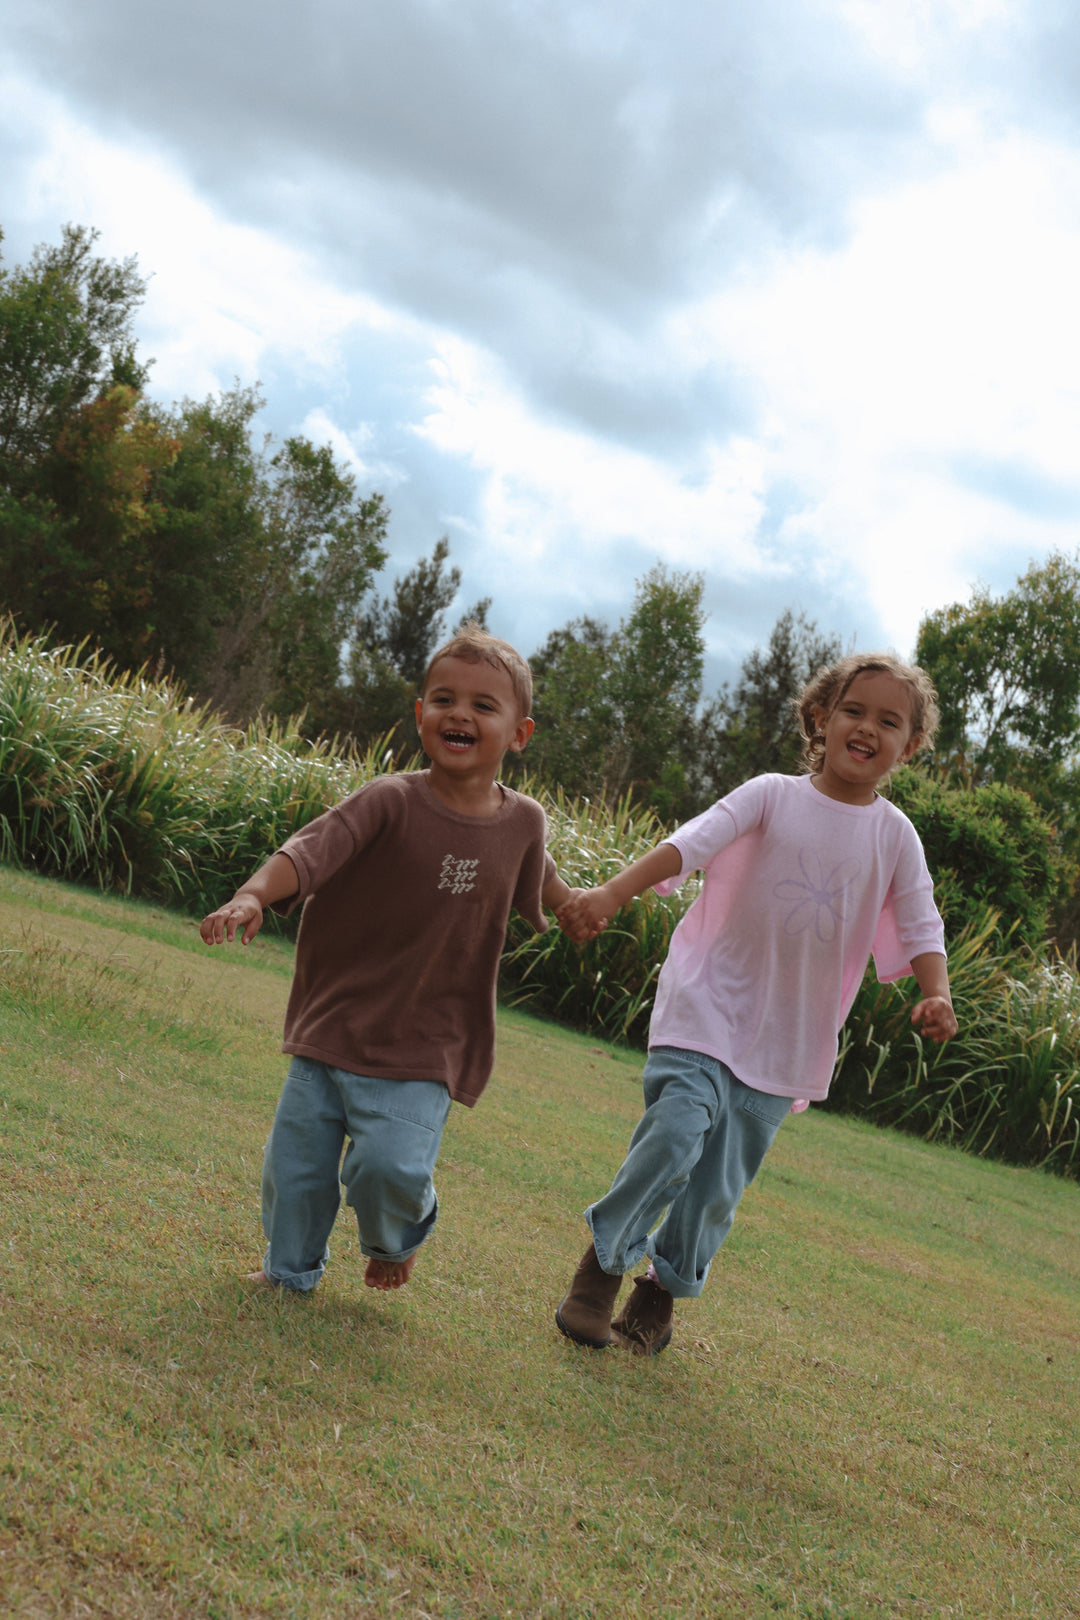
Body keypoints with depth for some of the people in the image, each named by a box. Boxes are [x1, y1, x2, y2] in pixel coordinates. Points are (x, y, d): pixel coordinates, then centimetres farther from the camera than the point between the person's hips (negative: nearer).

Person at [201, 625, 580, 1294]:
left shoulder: (523, 822, -2)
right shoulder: (390, 802, -13)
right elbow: (308, 851, -27)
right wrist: (252, 895, -43)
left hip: (424, 1052, 0)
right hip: (331, 1029, 0)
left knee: (392, 1168, -17)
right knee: (297, 1166, 8)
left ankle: (398, 1240, 19)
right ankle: (291, 1271, 37)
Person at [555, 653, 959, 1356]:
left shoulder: (894, 836, 3)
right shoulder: (773, 796, -4)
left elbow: (920, 927, 3)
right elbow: (691, 842, -16)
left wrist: (936, 996, -16)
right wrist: (611, 892, -29)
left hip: (787, 1035, 3)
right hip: (709, 1001, -2)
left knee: (724, 1178, 6)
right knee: (678, 1128, -19)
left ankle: (665, 1287, 28)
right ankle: (602, 1265, 2)